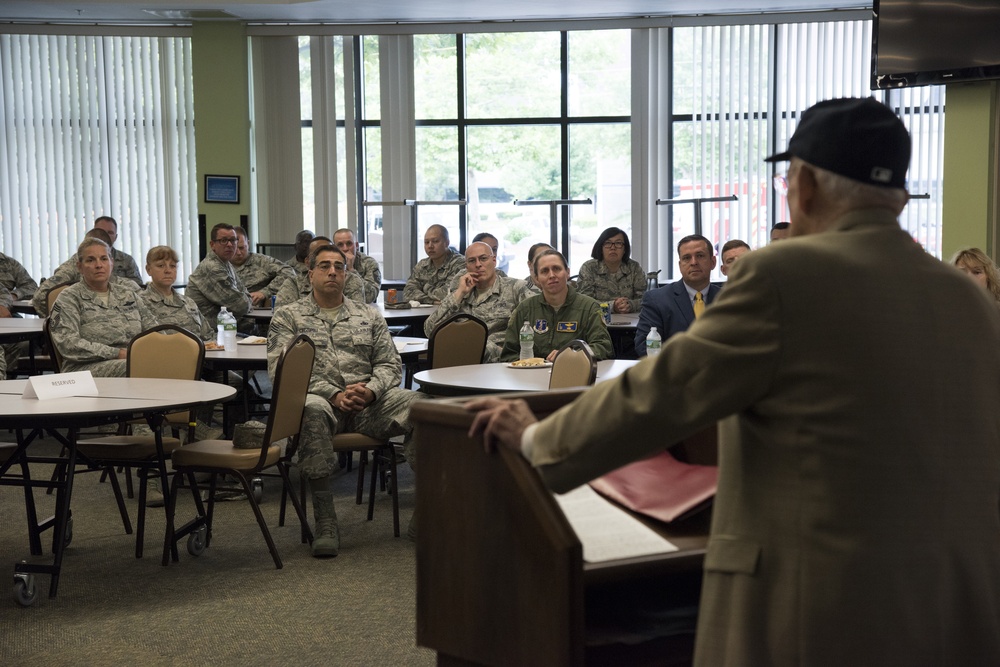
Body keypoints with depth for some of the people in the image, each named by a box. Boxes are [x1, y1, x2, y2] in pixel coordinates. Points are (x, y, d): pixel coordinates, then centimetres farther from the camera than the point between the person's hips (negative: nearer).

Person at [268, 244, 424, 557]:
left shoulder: (369, 316, 22)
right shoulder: (287, 316, 13)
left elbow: (390, 364, 15)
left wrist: (371, 390, -10)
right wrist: (334, 395, -14)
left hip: (368, 402, 3)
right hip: (321, 400, -2)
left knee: (420, 403, -27)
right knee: (311, 409, -41)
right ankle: (325, 522, -35)